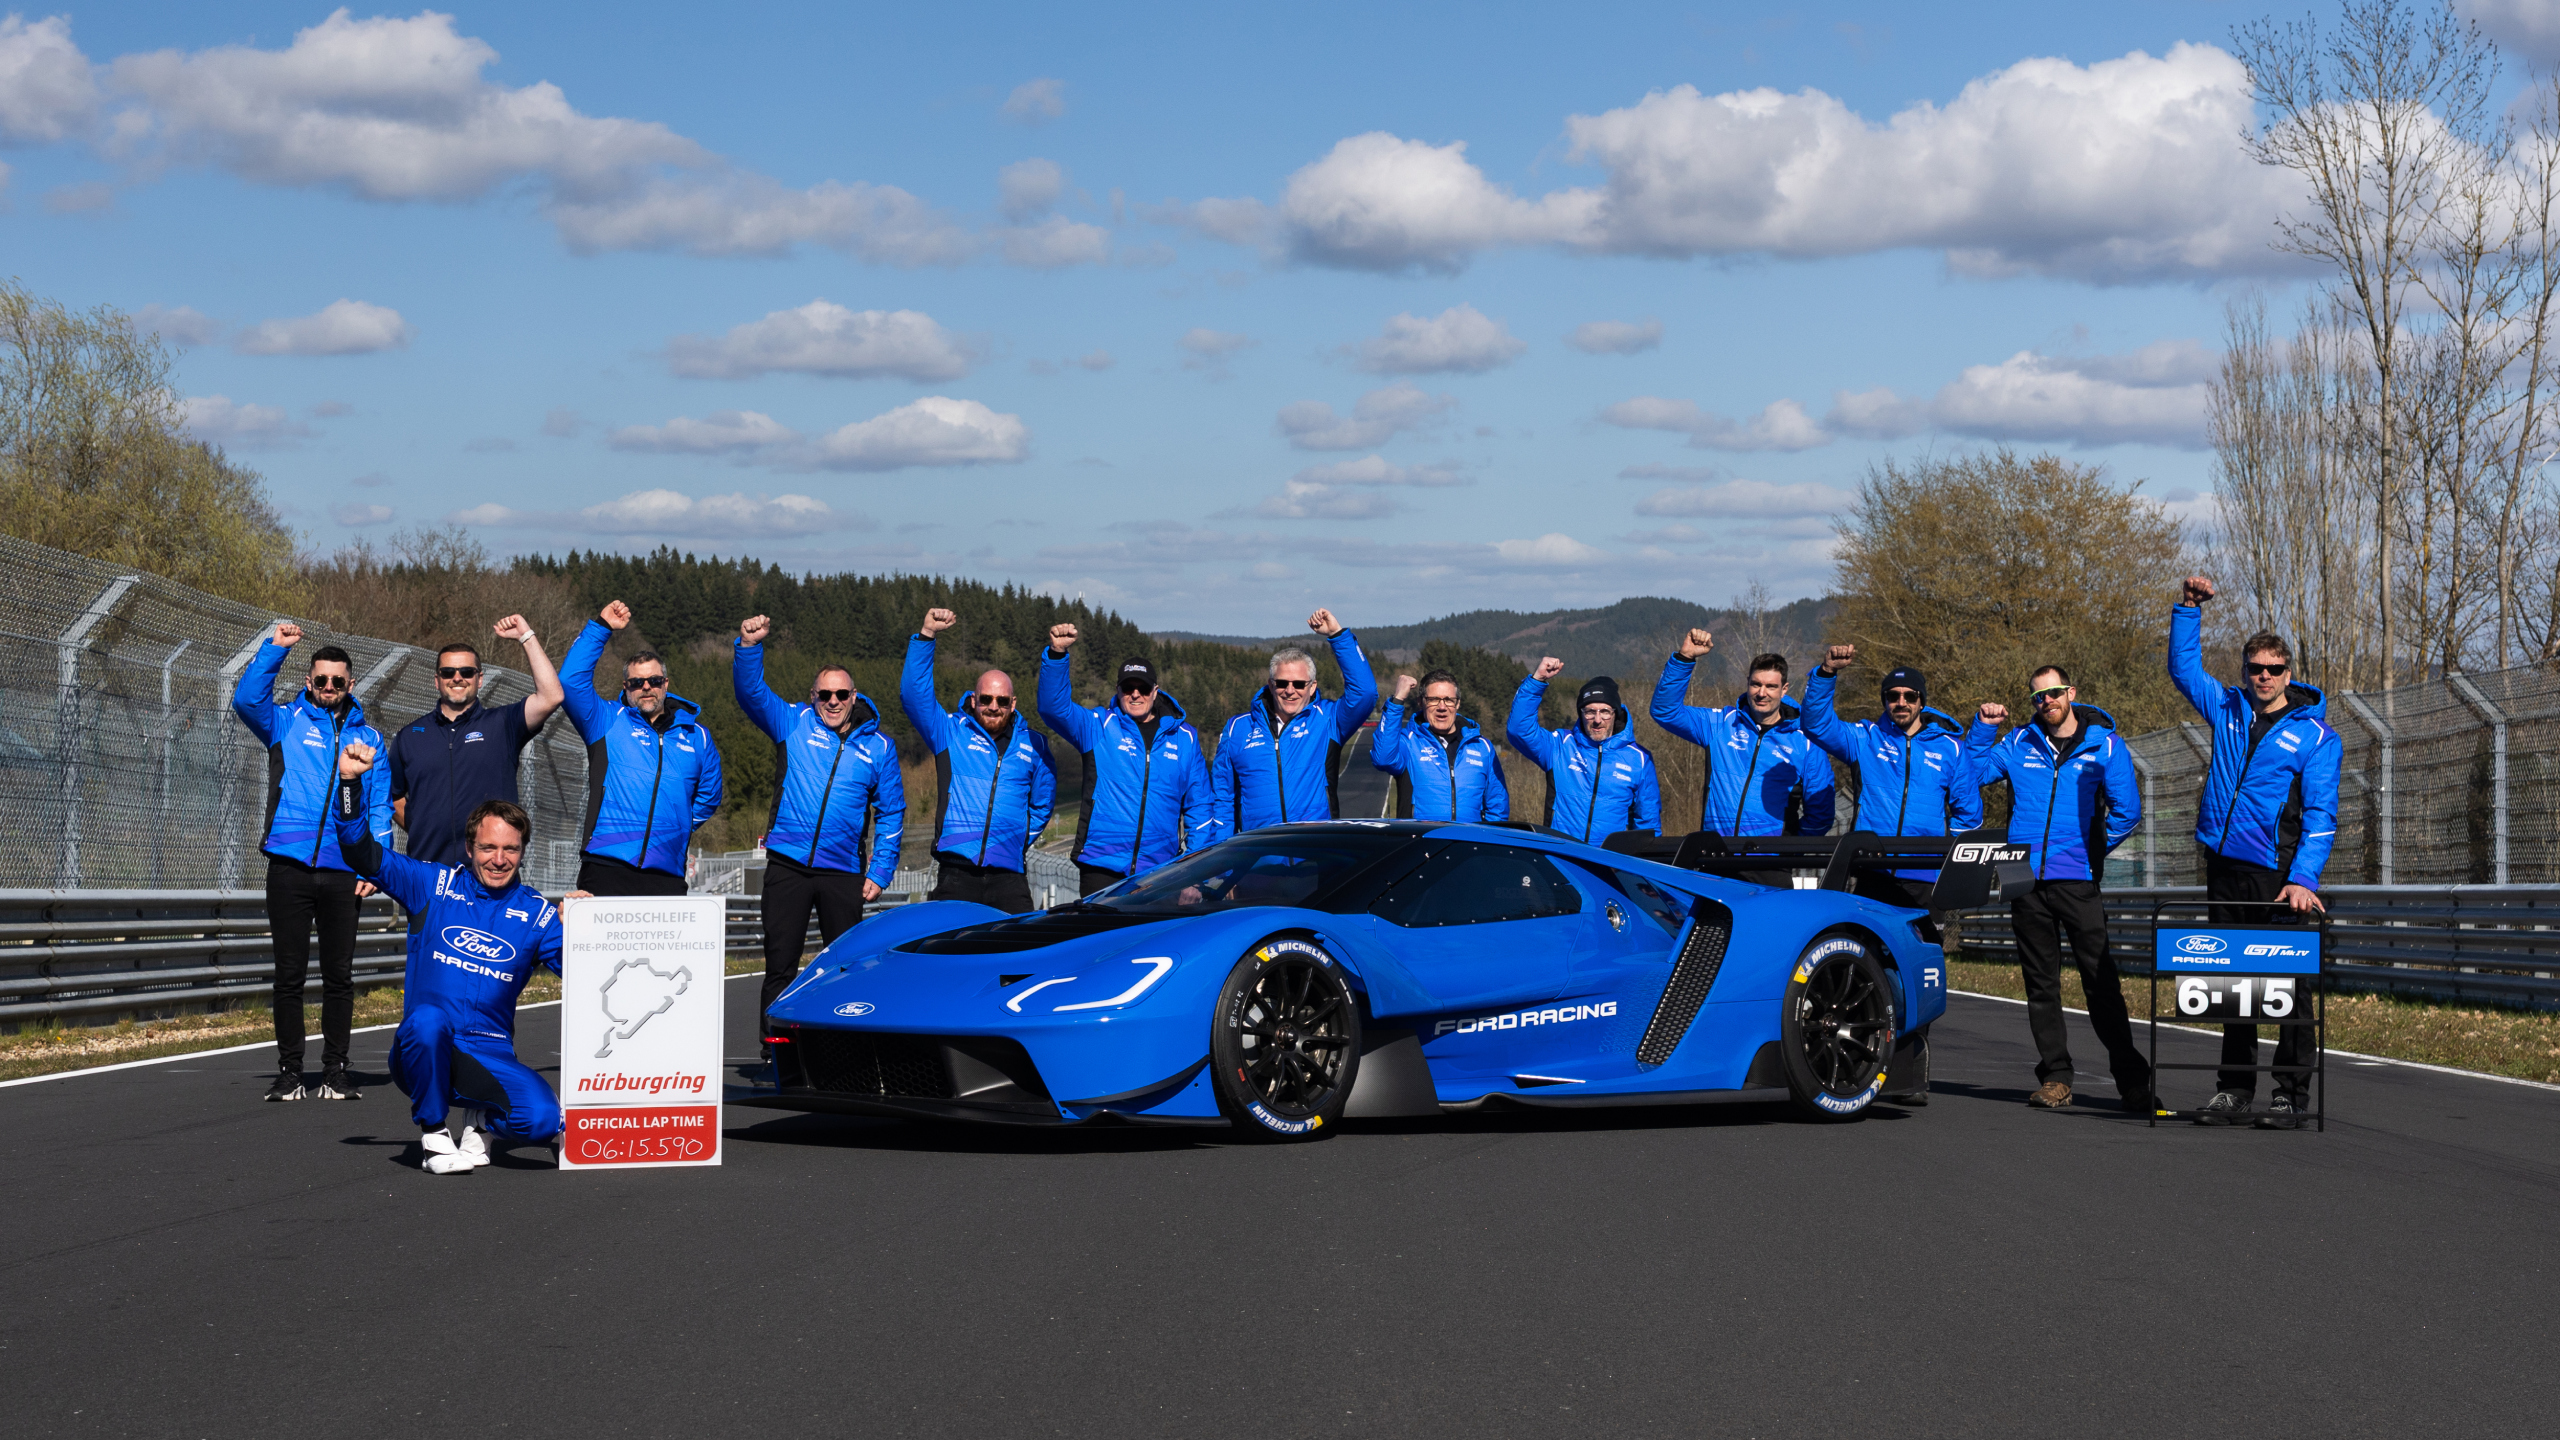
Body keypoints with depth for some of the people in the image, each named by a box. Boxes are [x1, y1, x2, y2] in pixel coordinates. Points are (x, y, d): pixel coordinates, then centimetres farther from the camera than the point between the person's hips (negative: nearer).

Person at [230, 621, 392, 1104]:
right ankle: (289, 1072, 6)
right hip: (290, 865, -1)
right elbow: (247, 699, -9)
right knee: (290, 975, 1)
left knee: (339, 976, 5)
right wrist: (274, 648, -13)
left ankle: (335, 1071, 12)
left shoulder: (367, 738, 14)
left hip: (343, 873, 1)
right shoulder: (286, 723, 10)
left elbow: (381, 806, 9)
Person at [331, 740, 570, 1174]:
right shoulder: (433, 885, 5)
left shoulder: (535, 913, 6)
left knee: (544, 1118, -26)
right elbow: (362, 851, 2)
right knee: (427, 1020, -38)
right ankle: (434, 1134, -14)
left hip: (490, 1056, 1)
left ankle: (480, 1119, 11)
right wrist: (350, 781, -11)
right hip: (423, 1051, -1)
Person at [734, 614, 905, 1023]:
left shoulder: (878, 747, 8)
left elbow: (891, 814, 10)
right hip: (787, 866, -1)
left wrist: (880, 872, 3)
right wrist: (749, 646, -23)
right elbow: (750, 690, -4)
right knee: (779, 967, 1)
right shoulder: (794, 724, 6)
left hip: (843, 874, 1)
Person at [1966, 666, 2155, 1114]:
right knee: (2041, 981, 5)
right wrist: (1982, 728, 5)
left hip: (2077, 880, -3)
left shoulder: (2104, 745, 5)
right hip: (2027, 880, 3)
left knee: (2101, 980, -6)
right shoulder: (2018, 744, 12)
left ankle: (2131, 1077, -2)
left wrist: (2093, 850, 1)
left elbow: (2127, 810, 2)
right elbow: (1972, 774, 15)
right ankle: (2055, 1076, 11)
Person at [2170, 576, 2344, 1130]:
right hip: (2223, 866, 5)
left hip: (2277, 873, -5)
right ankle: (2234, 1087, 14)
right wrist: (2189, 610, 12)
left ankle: (2291, 1093, -1)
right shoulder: (2228, 709, 12)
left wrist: (2304, 878, -18)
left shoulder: (2315, 735, -1)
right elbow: (2183, 668, 24)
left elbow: (2320, 815, -7)